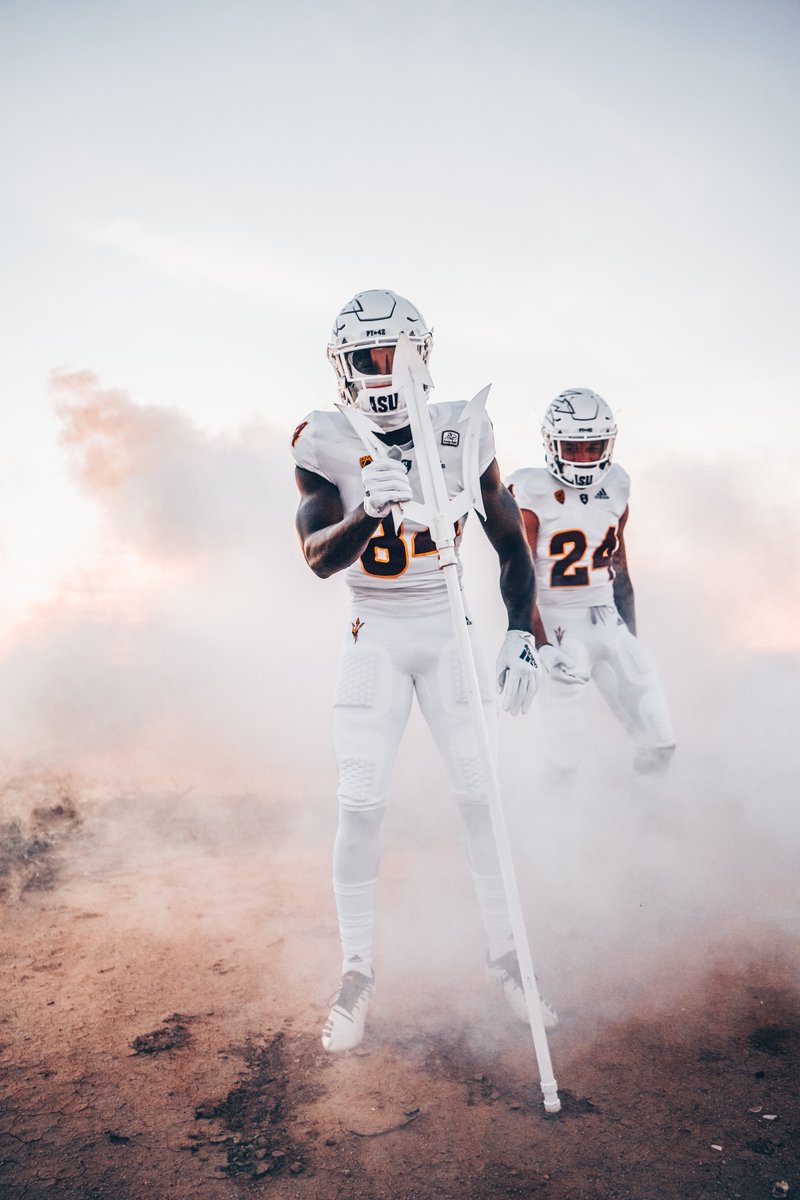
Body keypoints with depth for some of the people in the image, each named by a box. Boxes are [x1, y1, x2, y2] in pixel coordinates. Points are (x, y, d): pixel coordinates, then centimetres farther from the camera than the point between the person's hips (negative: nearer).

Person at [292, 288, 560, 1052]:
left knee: (482, 798, 0)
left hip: (452, 633, 1)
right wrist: (369, 512, -38)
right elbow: (318, 559, -17)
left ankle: (505, 959, 20)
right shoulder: (325, 443, -8)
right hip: (374, 639, -1)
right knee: (360, 807, -5)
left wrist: (520, 634, -7)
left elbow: (510, 540, 3)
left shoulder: (461, 433, -4)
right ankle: (356, 973, 14)